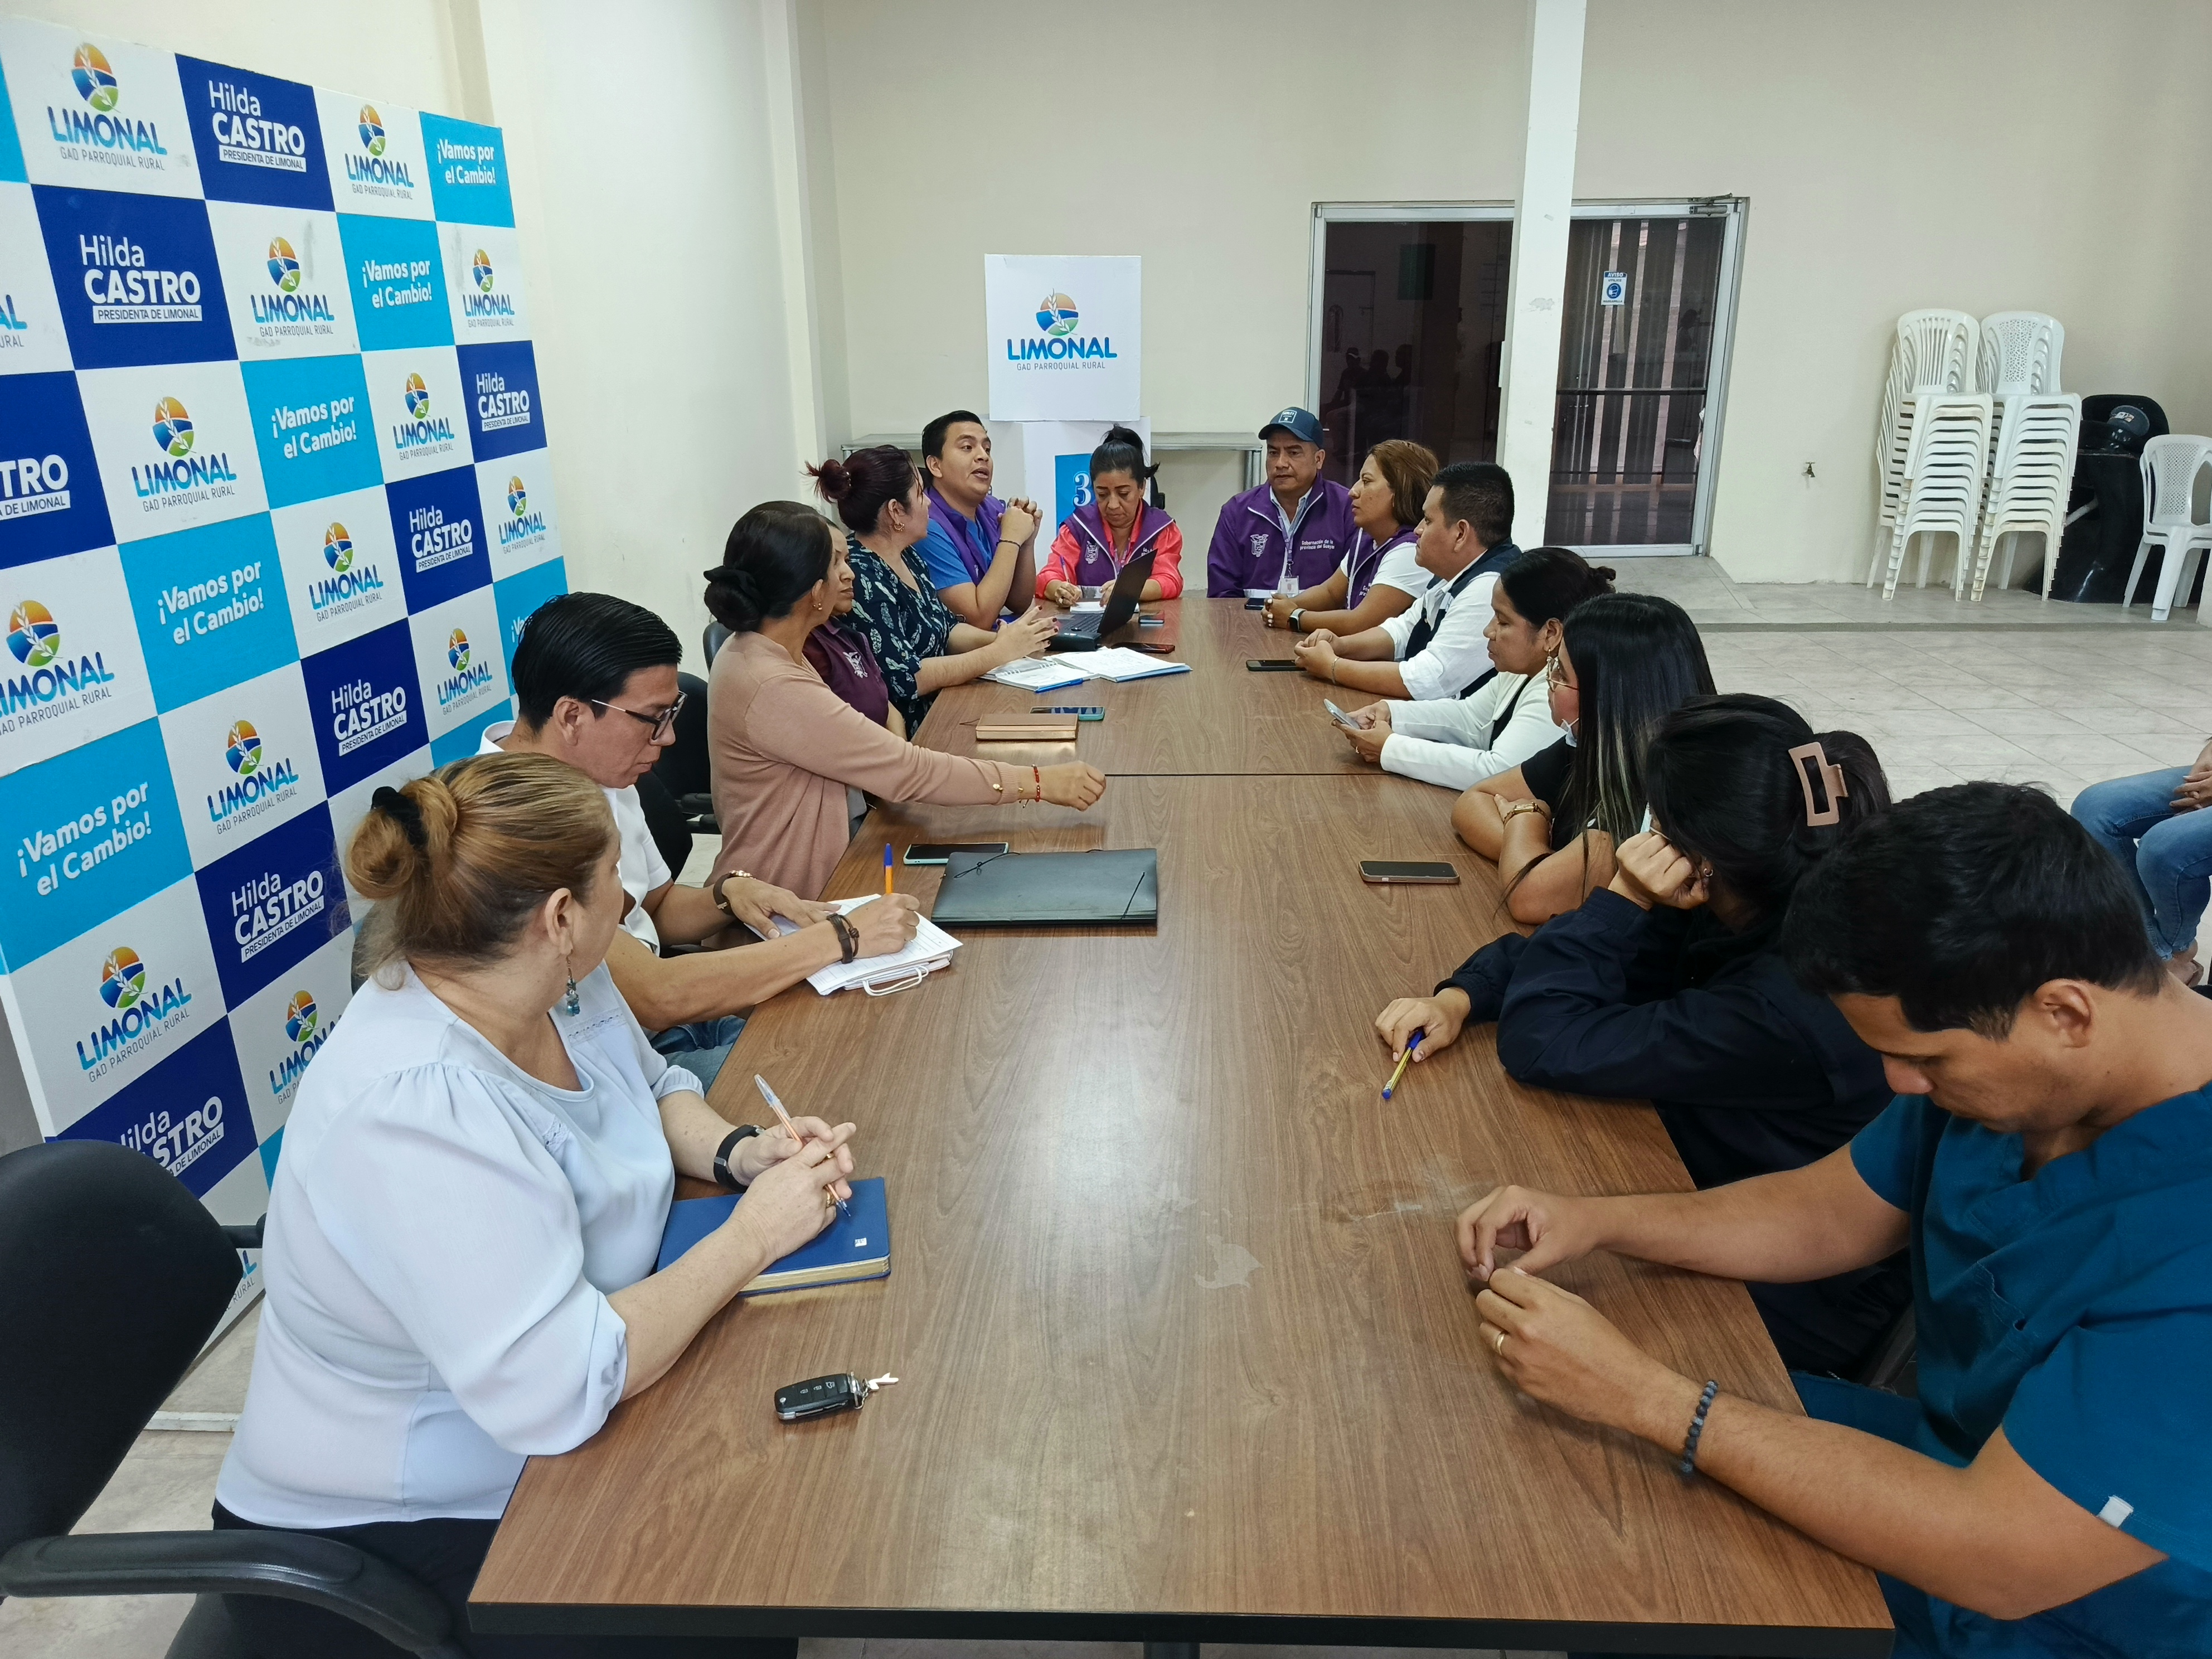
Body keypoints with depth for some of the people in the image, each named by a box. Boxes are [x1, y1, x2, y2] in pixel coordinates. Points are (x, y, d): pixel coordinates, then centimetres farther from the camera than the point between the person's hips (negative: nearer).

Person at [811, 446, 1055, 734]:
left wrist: (1004, 638, -3)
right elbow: (904, 680, -23)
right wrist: (1000, 651, -18)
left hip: (937, 713, 9)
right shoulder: (861, 578, -20)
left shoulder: (907, 557, 8)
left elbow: (946, 629, 17)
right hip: (905, 730, -9)